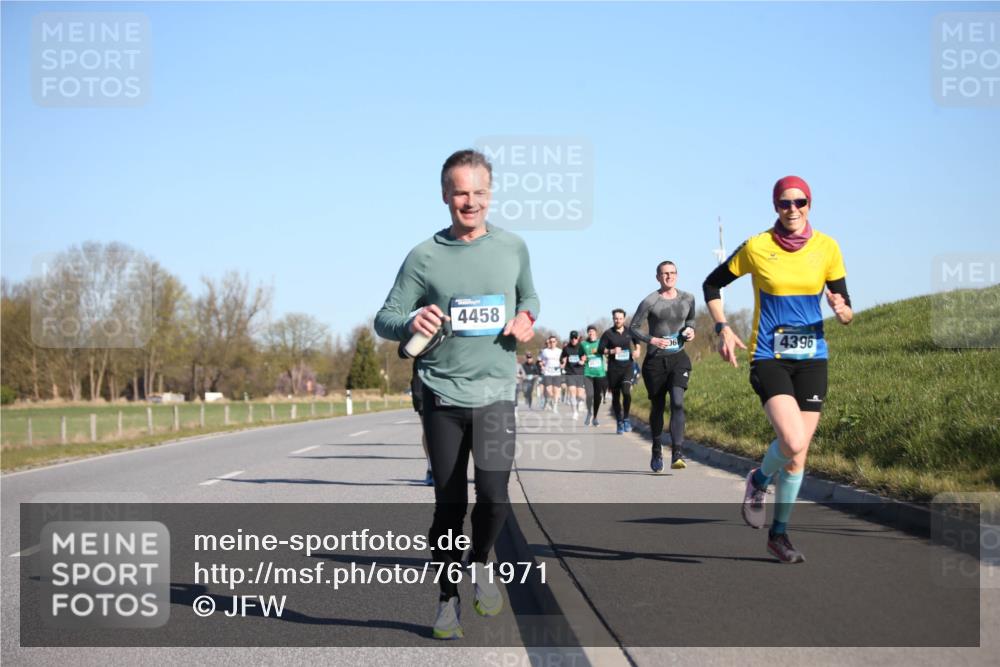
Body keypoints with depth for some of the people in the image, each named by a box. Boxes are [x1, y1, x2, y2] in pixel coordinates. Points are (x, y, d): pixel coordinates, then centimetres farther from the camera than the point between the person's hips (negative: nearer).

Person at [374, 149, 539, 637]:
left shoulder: (513, 247, 4)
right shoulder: (424, 257, -2)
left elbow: (528, 295, 21)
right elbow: (384, 320, 0)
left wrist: (526, 318, -2)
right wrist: (411, 324, -23)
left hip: (495, 394, 1)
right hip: (442, 397, 0)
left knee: (493, 494, -17)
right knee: (449, 505, 5)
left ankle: (481, 564, 14)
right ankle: (448, 600, 24)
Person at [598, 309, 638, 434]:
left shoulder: (629, 332, 6)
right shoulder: (608, 334, 0)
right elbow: (600, 349, -2)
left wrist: (635, 351, 11)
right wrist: (612, 351, -18)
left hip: (627, 367, 0)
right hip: (613, 369, 0)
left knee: (626, 391, -22)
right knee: (615, 396, 6)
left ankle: (626, 418, -5)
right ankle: (619, 423, 18)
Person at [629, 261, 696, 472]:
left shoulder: (688, 298, 5)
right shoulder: (650, 302, -6)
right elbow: (633, 328, -3)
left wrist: (690, 330, 2)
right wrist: (651, 340, -18)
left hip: (679, 358, 1)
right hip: (655, 360, -1)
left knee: (677, 402, -18)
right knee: (657, 407, 9)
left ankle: (677, 455, -25)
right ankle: (657, 451, 30)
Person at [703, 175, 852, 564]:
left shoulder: (827, 248, 0)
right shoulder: (757, 247, -6)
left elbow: (845, 308, 4)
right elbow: (712, 285, 8)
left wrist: (843, 312, -20)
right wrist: (722, 328, -6)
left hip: (811, 358, 3)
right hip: (769, 357, -3)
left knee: (798, 454, 4)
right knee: (793, 442, -23)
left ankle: (779, 535, 20)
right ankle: (759, 480, 10)